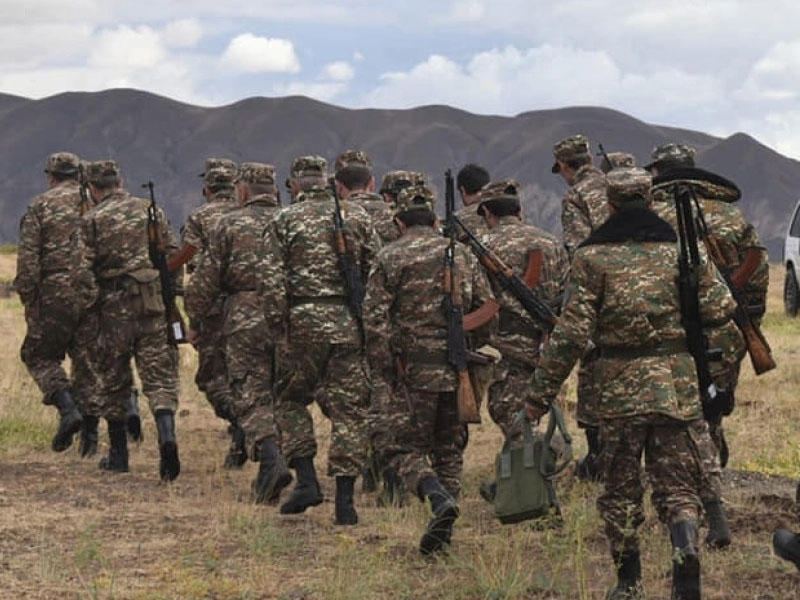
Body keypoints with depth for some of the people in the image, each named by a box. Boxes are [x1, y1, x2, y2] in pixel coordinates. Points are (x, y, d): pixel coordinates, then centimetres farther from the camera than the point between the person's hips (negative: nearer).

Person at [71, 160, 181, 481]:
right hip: (155, 307, 2)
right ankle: (166, 435, -24)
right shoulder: (152, 211, 8)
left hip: (115, 308, -2)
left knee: (113, 382, 12)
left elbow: (81, 270, -10)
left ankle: (118, 454, 19)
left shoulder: (92, 220, -2)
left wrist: (91, 306, 0)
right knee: (160, 376, 1)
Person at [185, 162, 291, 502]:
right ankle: (268, 477, 16)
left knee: (252, 398, -3)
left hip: (245, 321, -4)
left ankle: (272, 461, -25)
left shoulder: (229, 225, 2)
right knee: (280, 395, 13)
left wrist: (194, 320, 12)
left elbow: (205, 280, 1)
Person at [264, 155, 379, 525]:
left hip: (303, 321, -2)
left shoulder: (285, 221, 2)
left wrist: (277, 324, -1)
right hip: (350, 323, 2)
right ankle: (344, 500, 1)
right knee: (349, 409, 4)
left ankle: (307, 479, 3)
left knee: (291, 400, 16)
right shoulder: (357, 216, 9)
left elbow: (272, 279, -6)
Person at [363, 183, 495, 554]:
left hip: (414, 371, -4)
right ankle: (443, 528, 11)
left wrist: (383, 376, -3)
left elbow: (375, 320, -8)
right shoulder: (462, 255, 11)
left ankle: (439, 498, -21)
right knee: (449, 449, 15)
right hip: (459, 371, 4)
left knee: (402, 445, 4)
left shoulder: (390, 259, -2)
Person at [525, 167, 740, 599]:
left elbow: (572, 333, -9)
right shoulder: (682, 248, 2)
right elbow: (721, 312, 4)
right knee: (677, 483, 7)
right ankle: (686, 550, -19)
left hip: (619, 386, -1)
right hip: (679, 384, 1)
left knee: (620, 487, 13)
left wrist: (540, 393, -4)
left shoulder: (592, 256, -5)